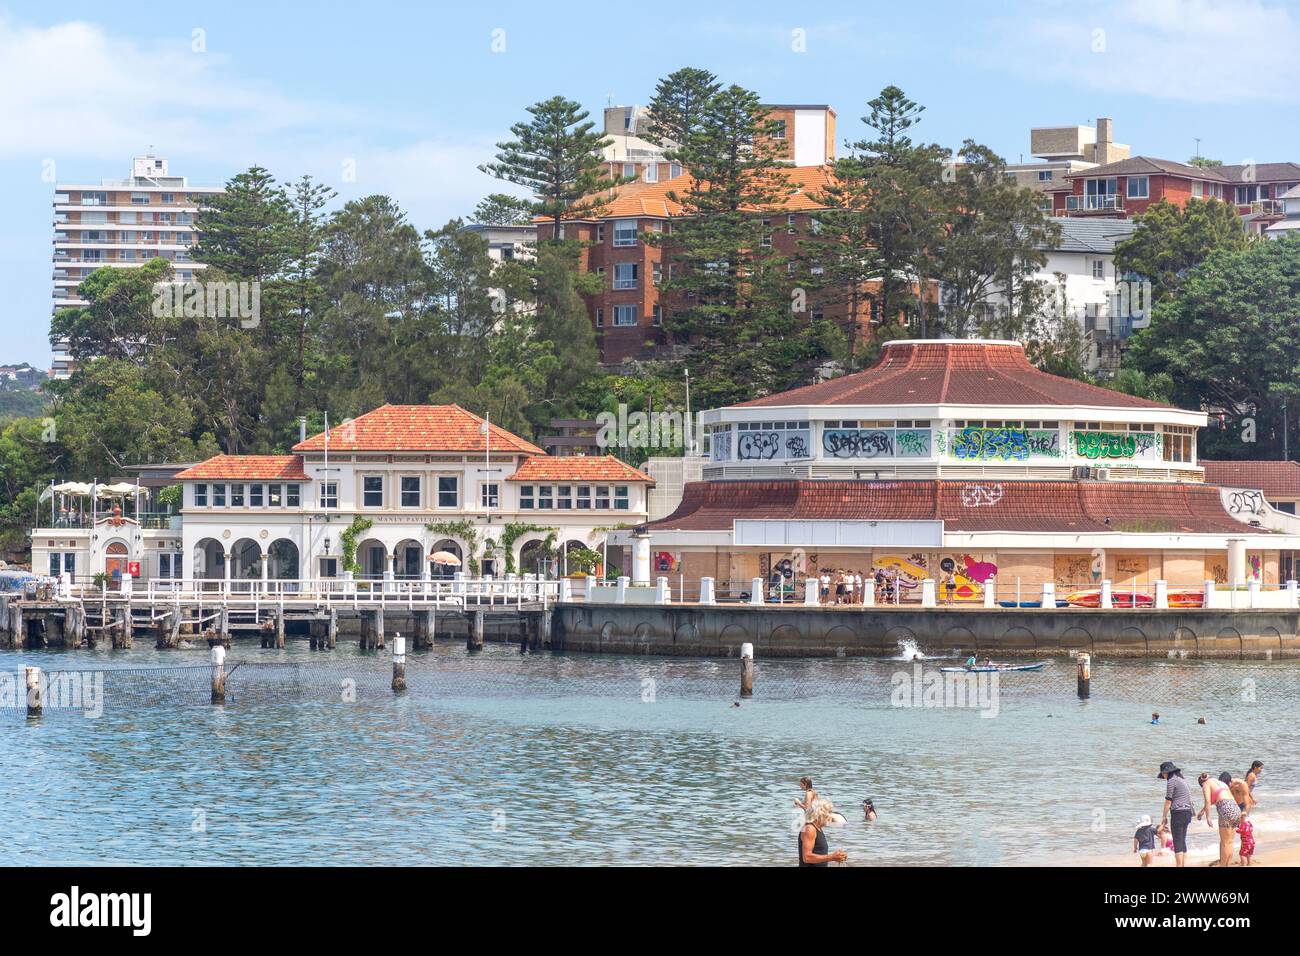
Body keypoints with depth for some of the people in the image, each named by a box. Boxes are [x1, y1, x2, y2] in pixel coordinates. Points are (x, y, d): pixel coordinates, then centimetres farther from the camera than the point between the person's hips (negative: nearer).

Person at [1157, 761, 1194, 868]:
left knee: (1178, 842, -8)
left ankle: (1179, 865, -11)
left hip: (1178, 812, -9)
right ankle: (1184, 864, 12)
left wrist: (1164, 817, -1)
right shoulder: (1182, 780, 19)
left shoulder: (1171, 781, -8)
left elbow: (1168, 801, -8)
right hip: (1187, 812, 9)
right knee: (1182, 841, 12)